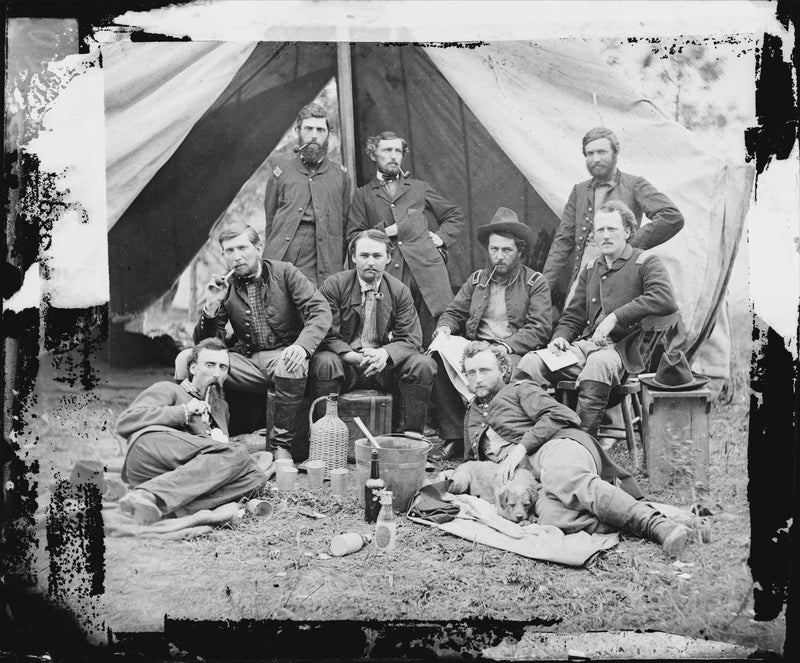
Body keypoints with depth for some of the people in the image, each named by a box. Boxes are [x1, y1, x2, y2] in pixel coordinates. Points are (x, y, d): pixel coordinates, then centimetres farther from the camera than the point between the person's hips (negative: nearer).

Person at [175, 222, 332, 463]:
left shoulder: (284, 273, 1)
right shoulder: (225, 288, 9)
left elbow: (320, 311, -11)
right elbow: (205, 343, 7)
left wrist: (302, 346, -30)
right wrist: (211, 306, -12)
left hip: (284, 355, -3)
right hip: (247, 362, 3)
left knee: (293, 365, -39)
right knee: (186, 359, -16)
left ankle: (281, 444, -19)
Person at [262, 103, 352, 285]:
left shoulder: (341, 175, 13)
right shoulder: (280, 175, 12)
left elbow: (345, 225, 11)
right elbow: (270, 222, 14)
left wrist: (338, 267, 4)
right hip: (281, 266, 0)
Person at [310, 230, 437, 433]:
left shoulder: (400, 291, 5)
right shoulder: (334, 285, -2)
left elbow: (410, 339, -1)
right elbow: (327, 335, -8)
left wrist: (385, 353, -24)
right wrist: (355, 357, -27)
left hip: (384, 364, 3)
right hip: (346, 362, -2)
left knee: (424, 365, -21)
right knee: (324, 363, -35)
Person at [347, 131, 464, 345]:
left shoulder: (420, 188, 21)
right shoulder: (363, 195, 15)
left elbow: (455, 215, 26)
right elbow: (353, 237, 8)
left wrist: (442, 237, 10)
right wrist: (382, 232, -5)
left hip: (427, 270, 1)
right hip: (388, 276, -1)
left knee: (433, 340, -2)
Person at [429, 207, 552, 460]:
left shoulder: (536, 283, 8)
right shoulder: (476, 280, 22)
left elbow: (539, 329, -4)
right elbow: (454, 312, 21)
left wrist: (506, 347, -20)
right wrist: (444, 328, -4)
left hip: (514, 351, -4)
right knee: (439, 360, -25)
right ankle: (453, 439, -19)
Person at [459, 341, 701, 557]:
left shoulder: (519, 389, 17)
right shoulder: (471, 416, 35)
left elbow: (560, 415, 1)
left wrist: (521, 446, -9)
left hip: (559, 444, -4)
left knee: (562, 478, -44)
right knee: (550, 518, -36)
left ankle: (658, 524, -49)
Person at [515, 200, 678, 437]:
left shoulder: (646, 262, 4)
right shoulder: (590, 270, 23)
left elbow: (665, 300, -17)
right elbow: (572, 317, 26)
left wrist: (615, 317, -19)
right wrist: (560, 337, 3)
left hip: (622, 349, -5)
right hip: (586, 344, 5)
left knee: (598, 362, -40)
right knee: (531, 363, -19)